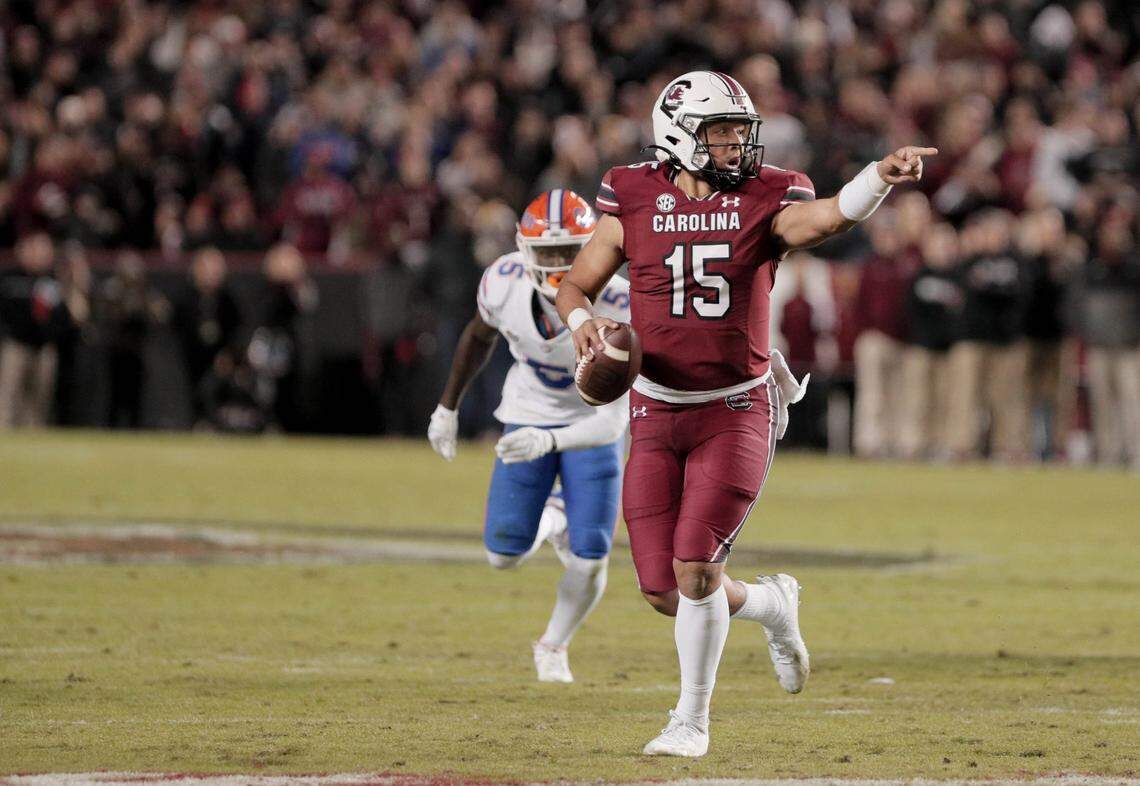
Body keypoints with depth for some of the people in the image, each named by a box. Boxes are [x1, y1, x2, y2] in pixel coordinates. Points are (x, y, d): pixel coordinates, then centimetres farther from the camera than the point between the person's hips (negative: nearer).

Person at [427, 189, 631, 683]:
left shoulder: (615, 310, -35)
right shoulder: (505, 284, -25)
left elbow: (611, 422, -37)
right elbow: (480, 335, 1)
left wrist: (549, 442, -54)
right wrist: (448, 407, 10)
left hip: (591, 423, -2)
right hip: (530, 414, 2)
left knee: (590, 559, -8)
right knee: (503, 555, -5)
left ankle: (554, 647, 23)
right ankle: (550, 520, 32)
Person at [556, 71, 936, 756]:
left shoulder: (765, 200, -5)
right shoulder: (635, 202, 0)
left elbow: (828, 217, -26)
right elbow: (576, 285, 8)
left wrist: (883, 176, -45)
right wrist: (583, 321, -15)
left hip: (737, 410, -3)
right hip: (657, 412, 3)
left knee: (694, 565, -14)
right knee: (665, 591, 2)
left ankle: (693, 720, 4)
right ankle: (772, 605, 34)